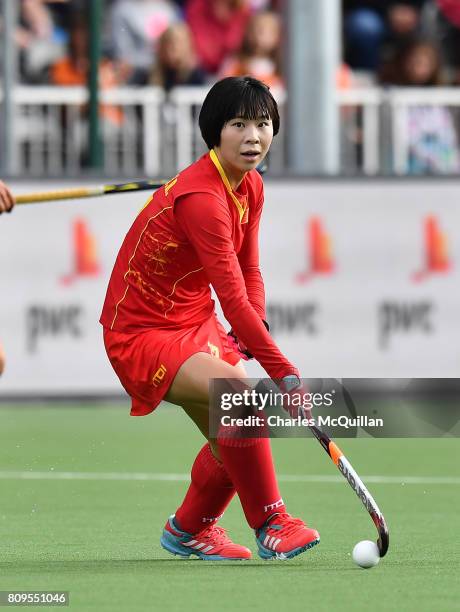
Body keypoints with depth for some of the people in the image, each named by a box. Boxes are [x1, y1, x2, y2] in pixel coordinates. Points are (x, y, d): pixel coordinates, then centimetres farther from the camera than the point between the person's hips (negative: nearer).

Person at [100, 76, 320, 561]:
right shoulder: (200, 198, -28)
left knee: (234, 437, 5)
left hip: (195, 323, 9)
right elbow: (233, 299, -33)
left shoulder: (250, 188, 1)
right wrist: (284, 372, -34)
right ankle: (270, 523, -19)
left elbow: (249, 273, 10)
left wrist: (252, 330, -11)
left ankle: (188, 529, 31)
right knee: (239, 391, -29)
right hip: (142, 333, -9)